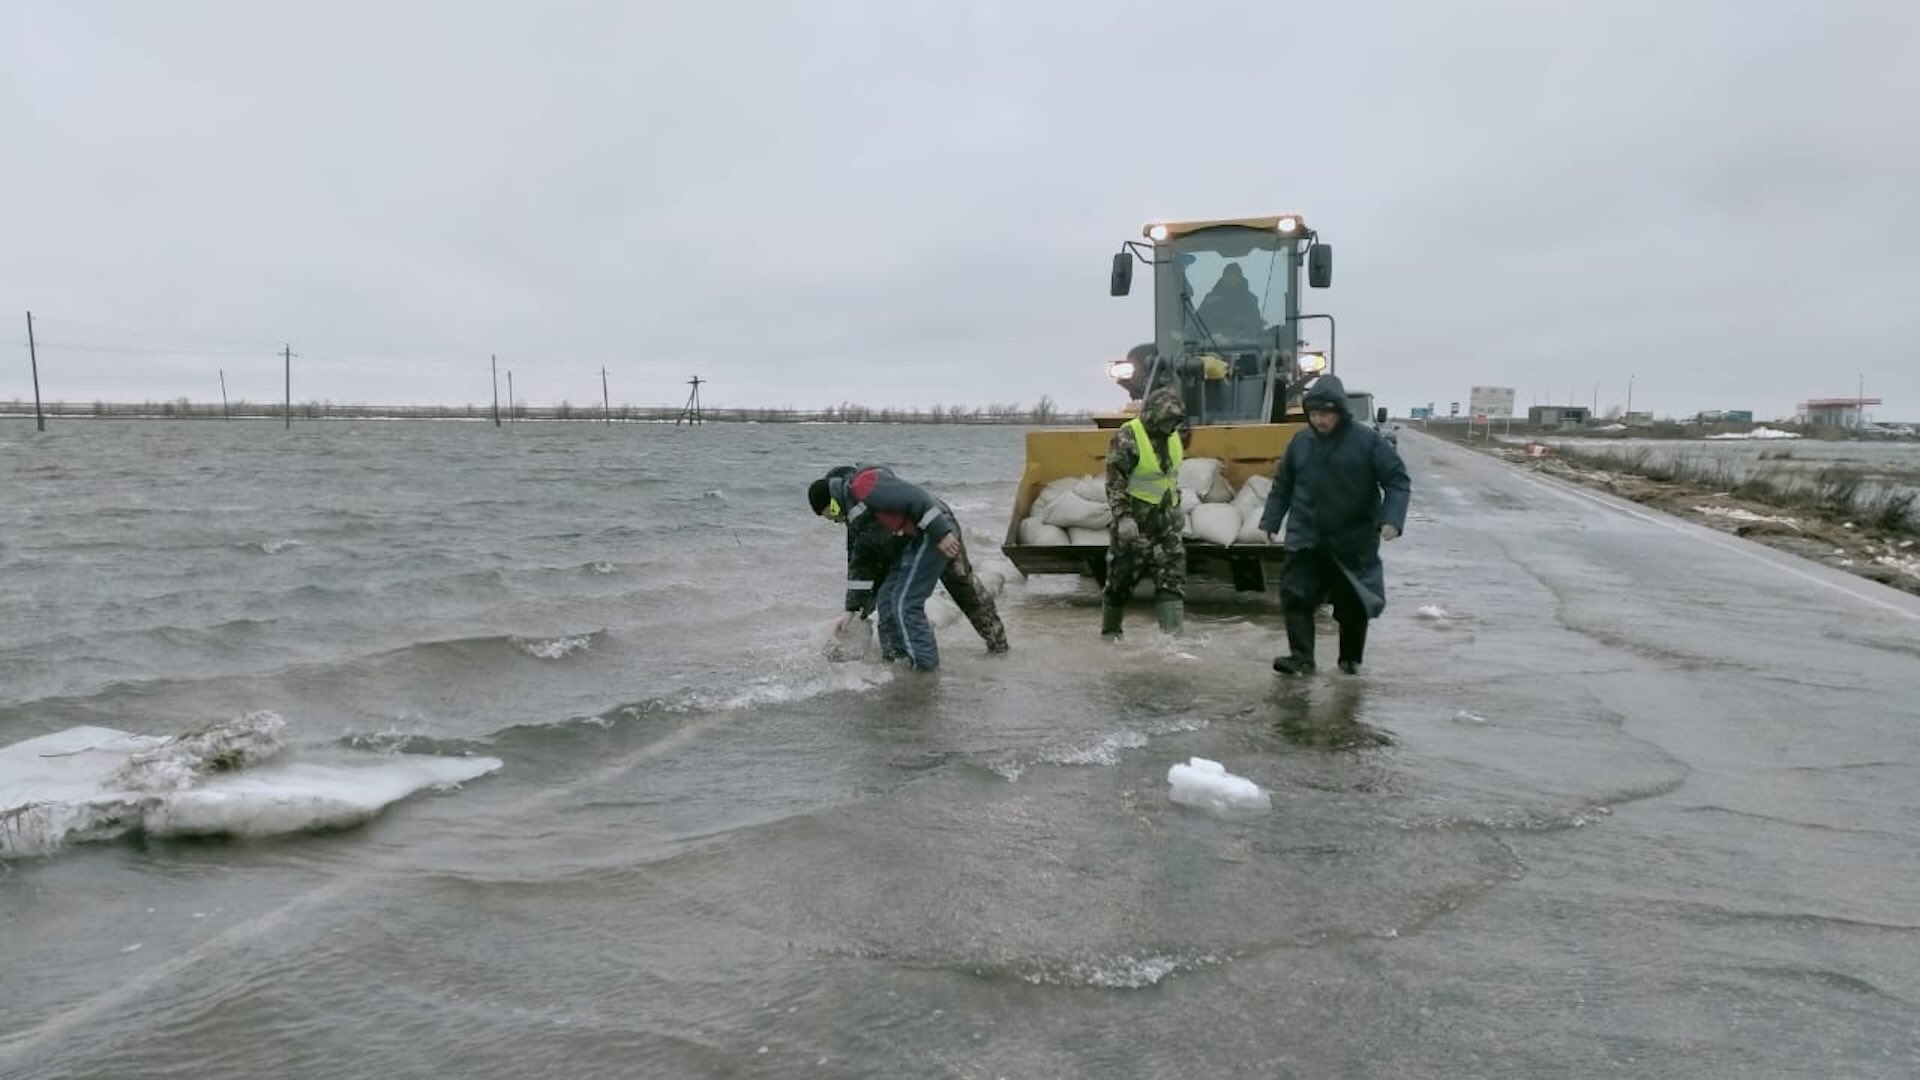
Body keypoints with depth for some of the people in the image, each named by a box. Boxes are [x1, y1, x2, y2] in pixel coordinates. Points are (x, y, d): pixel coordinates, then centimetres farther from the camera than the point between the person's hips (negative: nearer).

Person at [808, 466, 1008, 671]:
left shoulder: (863, 485, -13)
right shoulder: (854, 515, 18)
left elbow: (913, 497, -22)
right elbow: (859, 561, 22)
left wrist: (940, 533, -24)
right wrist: (851, 609, 21)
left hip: (933, 533, -11)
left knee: (904, 603, -6)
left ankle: (923, 662, 4)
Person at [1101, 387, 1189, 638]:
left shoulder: (1172, 437, 9)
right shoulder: (1126, 437, -15)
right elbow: (1115, 482, -18)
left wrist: (1176, 508, 24)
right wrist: (1122, 517, -25)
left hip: (1165, 518, 7)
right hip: (1134, 521, -7)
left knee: (1172, 572, -2)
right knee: (1122, 575, 2)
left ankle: (1174, 631, -1)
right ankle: (1110, 631, 17)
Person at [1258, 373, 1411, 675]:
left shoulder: (1367, 440, -9)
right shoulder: (1300, 442, 2)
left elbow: (1398, 480, -9)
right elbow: (1282, 485, 12)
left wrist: (1392, 519, -23)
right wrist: (1270, 521, 9)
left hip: (1354, 540, -2)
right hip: (1306, 539, 2)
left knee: (1354, 603, 9)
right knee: (1296, 596, -9)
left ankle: (1351, 658, 27)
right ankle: (1301, 657, -4)